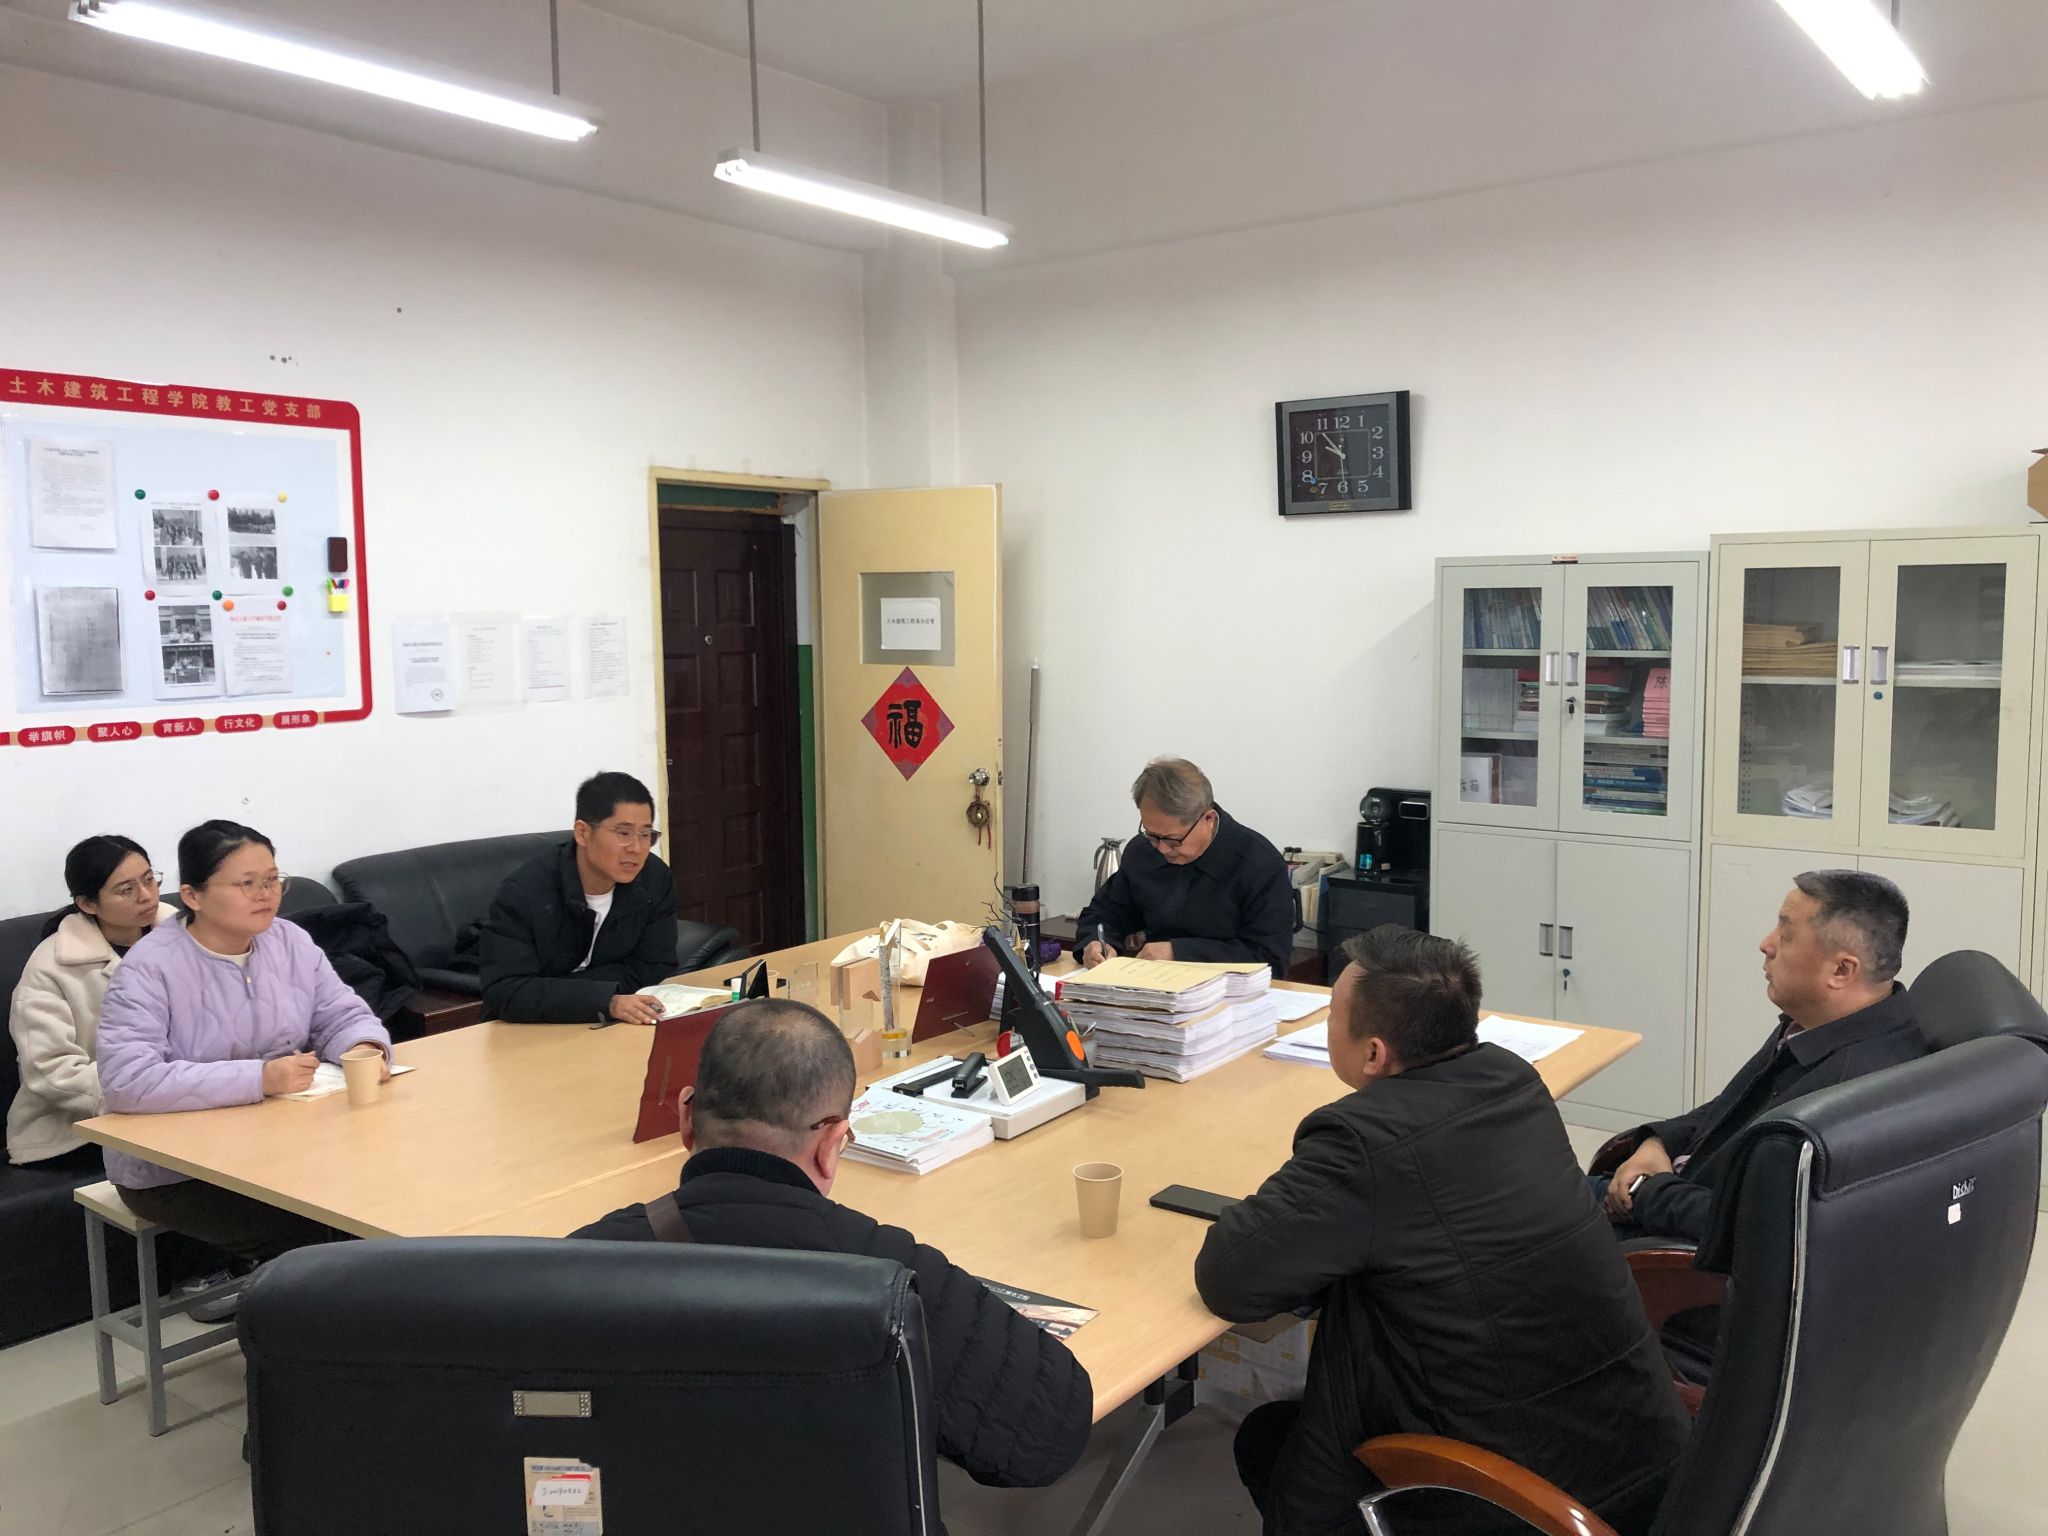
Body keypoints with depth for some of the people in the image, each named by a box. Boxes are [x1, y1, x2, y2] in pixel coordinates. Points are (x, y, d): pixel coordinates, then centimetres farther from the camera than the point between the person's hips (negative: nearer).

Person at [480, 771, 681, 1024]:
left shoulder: (656, 880, -8)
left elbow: (654, 969, -8)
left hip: (610, 1030, 3)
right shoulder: (524, 891, -19)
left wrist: (545, 993, -17)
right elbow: (504, 992, -25)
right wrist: (606, 1002, -37)